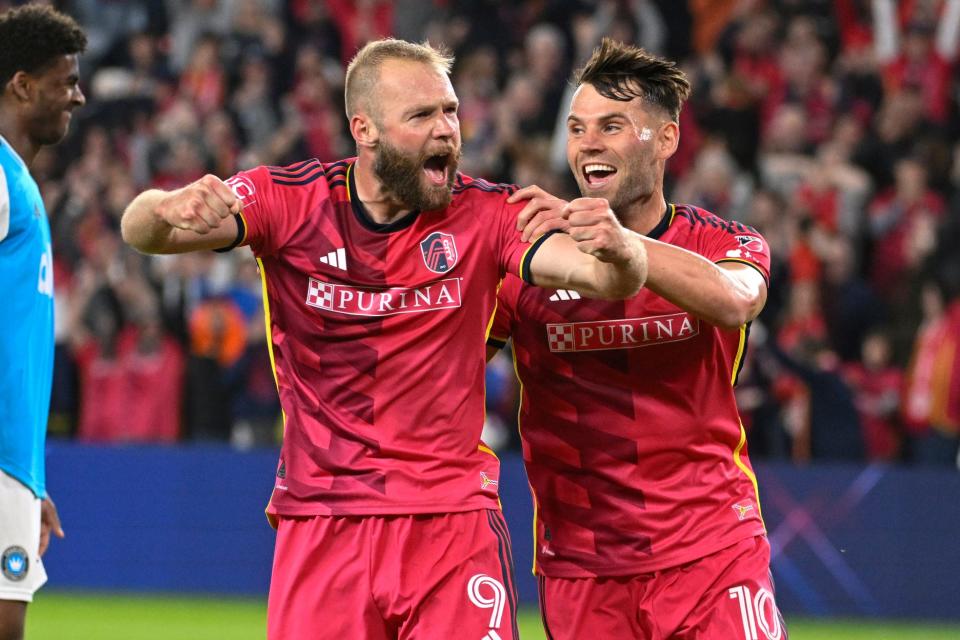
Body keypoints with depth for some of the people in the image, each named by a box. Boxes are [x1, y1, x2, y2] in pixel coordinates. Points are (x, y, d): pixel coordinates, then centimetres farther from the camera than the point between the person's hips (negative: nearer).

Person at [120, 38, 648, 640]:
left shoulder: (483, 213, -4)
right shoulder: (291, 200, -4)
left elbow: (608, 280, -16)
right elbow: (140, 230, -13)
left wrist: (619, 252, -41)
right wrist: (166, 210, -39)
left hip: (454, 518, 0)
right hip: (320, 519, 0)